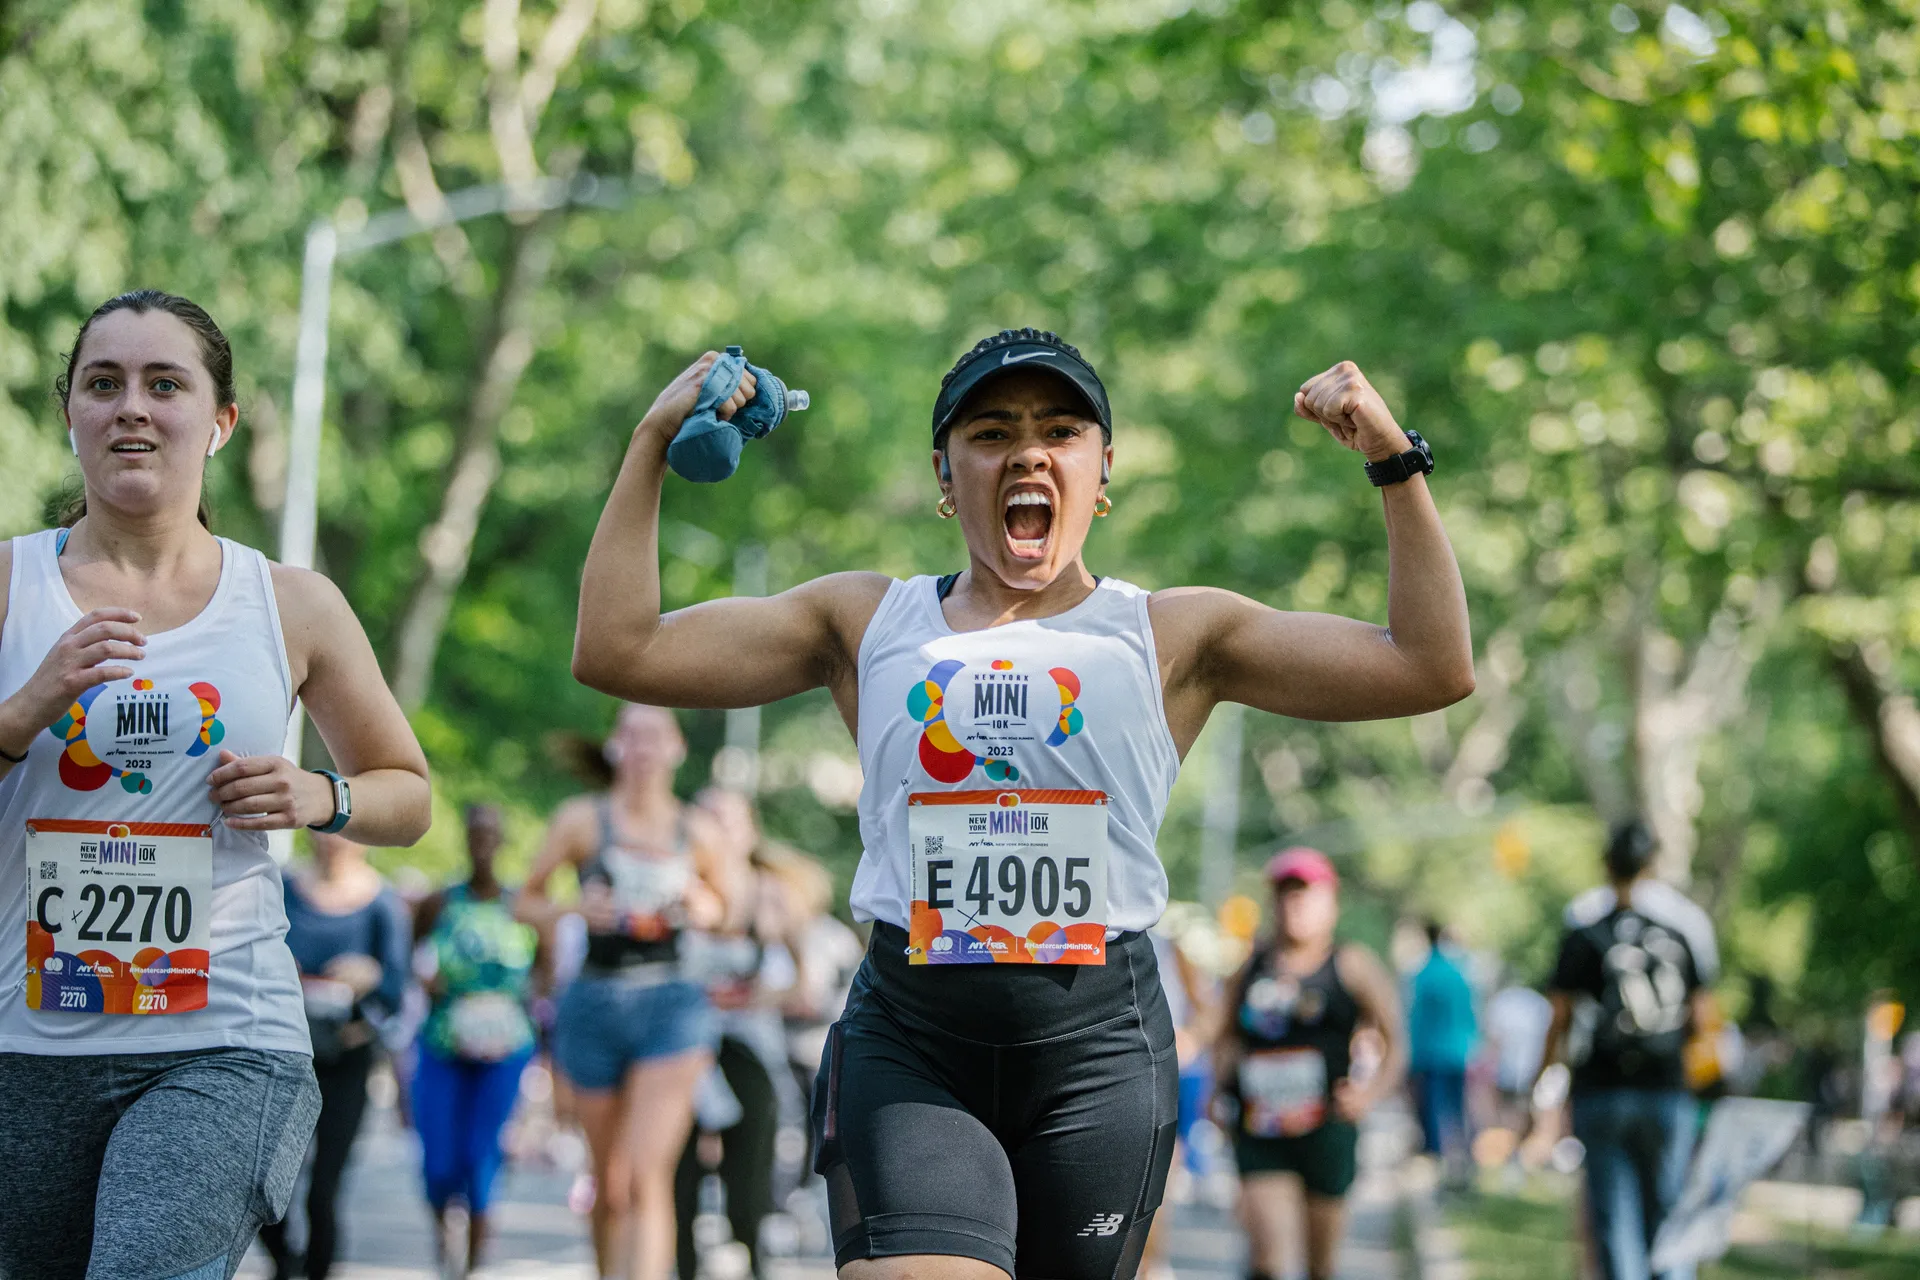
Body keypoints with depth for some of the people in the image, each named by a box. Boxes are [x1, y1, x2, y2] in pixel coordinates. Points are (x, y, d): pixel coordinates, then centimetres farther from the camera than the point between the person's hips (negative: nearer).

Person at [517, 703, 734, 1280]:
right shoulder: (582, 818, 4)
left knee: (647, 1175, -15)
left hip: (671, 1004, -1)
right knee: (610, 1183, 9)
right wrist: (575, 909, -13)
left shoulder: (694, 833, 7)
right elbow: (525, 901, 7)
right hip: (596, 1003, 1)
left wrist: (703, 908, -1)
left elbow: (722, 905, 22)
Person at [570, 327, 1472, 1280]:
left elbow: (1433, 669, 8)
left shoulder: (1173, 634, 12)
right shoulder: (865, 621, 15)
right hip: (908, 1042, 0)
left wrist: (1395, 462, 4)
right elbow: (617, 651, 13)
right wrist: (653, 443, 11)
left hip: (1097, 1044, 0)